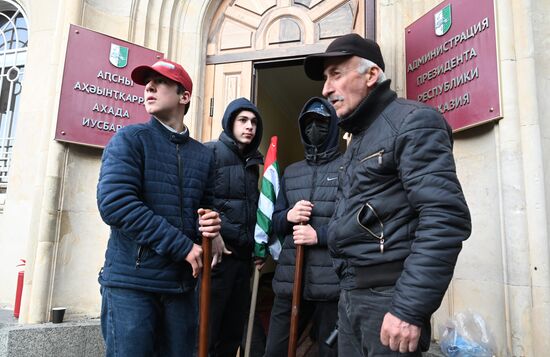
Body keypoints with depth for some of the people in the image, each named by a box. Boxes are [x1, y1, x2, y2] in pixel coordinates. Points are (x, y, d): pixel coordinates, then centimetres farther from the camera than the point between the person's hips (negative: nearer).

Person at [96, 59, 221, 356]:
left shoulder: (203, 155, 11)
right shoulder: (130, 139, -4)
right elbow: (114, 202, -17)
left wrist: (209, 223, -6)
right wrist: (182, 246, -18)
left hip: (181, 284, 5)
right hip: (131, 280, -4)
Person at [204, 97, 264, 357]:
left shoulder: (252, 162, 15)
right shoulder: (211, 152, -5)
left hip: (243, 255, 7)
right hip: (217, 253, -6)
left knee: (234, 328, 16)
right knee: (206, 328, 2)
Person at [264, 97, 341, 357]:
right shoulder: (290, 173, 15)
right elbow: (275, 223, 15)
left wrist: (320, 235, -18)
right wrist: (288, 216, -7)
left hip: (332, 282, -4)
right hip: (289, 279, 5)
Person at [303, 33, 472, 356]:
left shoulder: (412, 122, -10)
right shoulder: (360, 138, 19)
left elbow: (446, 217, -21)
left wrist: (410, 308, -24)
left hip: (389, 295, -8)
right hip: (351, 293, 9)